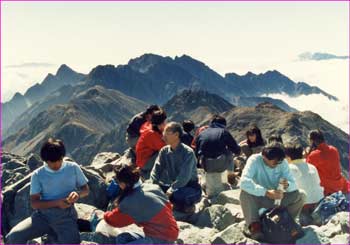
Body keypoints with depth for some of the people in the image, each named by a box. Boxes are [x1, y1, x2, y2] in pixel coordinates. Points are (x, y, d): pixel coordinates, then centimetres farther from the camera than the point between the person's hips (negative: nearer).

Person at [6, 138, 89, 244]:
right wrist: (56, 203, -15)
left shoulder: (73, 168, 6)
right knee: (14, 236, -21)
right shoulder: (37, 175, 4)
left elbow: (86, 189, 13)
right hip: (43, 214, 1)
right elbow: (34, 203, 1)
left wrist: (78, 194, -11)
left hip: (66, 215, -1)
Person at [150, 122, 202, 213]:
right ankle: (178, 204, 5)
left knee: (178, 194, -38)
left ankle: (188, 205, -1)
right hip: (174, 185, 6)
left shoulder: (188, 152, -19)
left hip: (191, 188, -6)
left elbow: (184, 177, -27)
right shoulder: (164, 151, 0)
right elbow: (156, 170, -2)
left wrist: (171, 190, -33)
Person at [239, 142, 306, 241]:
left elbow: (293, 184, -11)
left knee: (301, 195, -16)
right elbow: (244, 182, -38)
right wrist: (266, 192, -49)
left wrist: (287, 185, -37)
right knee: (245, 192, -34)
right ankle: (255, 226, -32)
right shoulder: (254, 160, -22)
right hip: (259, 200, -3)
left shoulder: (283, 163, -9)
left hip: (277, 200, 4)